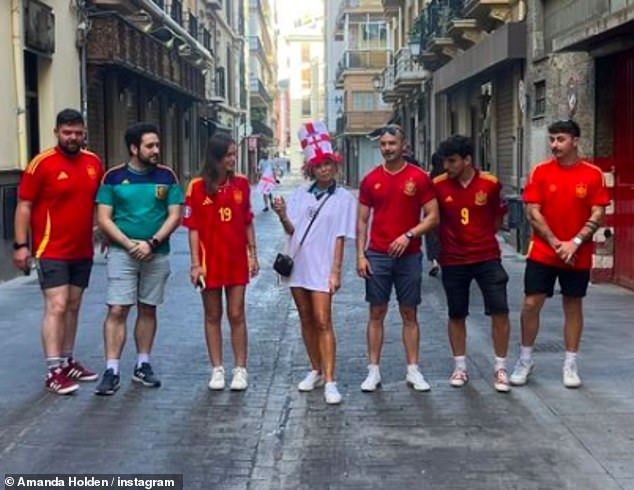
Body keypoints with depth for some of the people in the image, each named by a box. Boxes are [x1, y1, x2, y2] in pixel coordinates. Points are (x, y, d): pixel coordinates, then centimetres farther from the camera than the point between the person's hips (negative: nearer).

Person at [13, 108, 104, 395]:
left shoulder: (93, 162, 6)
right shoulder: (42, 164, -10)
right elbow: (24, 206, -9)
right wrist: (21, 245, -13)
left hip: (83, 252, 6)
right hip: (51, 251, -6)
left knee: (73, 307, 13)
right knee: (57, 307, -11)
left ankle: (67, 362, 25)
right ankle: (54, 371, -9)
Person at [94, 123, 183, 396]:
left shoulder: (166, 176, 2)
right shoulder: (114, 177, -1)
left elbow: (175, 215, -2)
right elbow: (103, 219, -3)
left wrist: (151, 243, -14)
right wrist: (130, 244, -14)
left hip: (157, 254, 2)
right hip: (122, 253, -2)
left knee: (148, 310, 10)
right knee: (117, 310, -6)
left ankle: (142, 365, 21)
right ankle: (112, 370, -3)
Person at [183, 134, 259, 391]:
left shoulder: (241, 183, 2)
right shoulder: (198, 186, -6)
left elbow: (247, 222, 8)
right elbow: (193, 227, -5)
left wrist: (253, 254, 6)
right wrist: (196, 263, -8)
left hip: (237, 259, 2)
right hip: (210, 260, -1)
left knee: (237, 315, 5)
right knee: (212, 316, 9)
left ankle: (241, 369, 15)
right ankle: (217, 369, 19)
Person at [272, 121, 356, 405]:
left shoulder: (344, 198, -2)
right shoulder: (300, 194, 7)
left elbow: (340, 238, -5)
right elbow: (291, 230, 6)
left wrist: (335, 272, -10)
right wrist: (283, 215, -14)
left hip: (322, 268, -4)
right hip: (297, 265, 5)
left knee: (323, 321, -10)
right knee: (306, 320, 13)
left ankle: (329, 381, -9)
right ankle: (316, 371, 27)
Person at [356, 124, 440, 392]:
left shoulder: (419, 177, -2)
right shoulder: (370, 179, 4)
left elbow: (433, 216, -2)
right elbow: (362, 220, 6)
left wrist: (409, 235, -15)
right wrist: (360, 255, -2)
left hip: (409, 256, -1)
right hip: (377, 256, 1)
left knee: (409, 314, 6)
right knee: (376, 313, 5)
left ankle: (413, 370, 14)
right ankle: (373, 371, 10)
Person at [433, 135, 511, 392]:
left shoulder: (490, 184, -6)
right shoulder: (438, 185, -7)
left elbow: (498, 217, 8)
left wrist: (481, 238, 8)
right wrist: (447, 240, 1)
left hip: (487, 257, 0)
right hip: (453, 261, 1)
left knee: (500, 311, -3)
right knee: (456, 314, 10)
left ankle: (500, 368, 11)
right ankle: (460, 367, 25)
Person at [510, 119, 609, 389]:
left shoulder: (593, 174, -3)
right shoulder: (540, 172, -3)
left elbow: (597, 215, -4)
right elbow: (533, 213, -6)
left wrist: (575, 243, -16)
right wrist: (556, 244, -12)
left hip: (578, 256, 0)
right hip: (542, 253, 0)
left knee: (573, 306, 8)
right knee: (531, 304, 0)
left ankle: (570, 365, 19)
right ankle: (525, 360, 15)